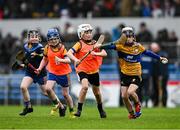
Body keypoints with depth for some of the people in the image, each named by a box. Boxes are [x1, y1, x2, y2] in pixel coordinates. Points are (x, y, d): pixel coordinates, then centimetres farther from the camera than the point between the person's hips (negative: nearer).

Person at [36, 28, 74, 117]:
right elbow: (45, 59, 15)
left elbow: (68, 60, -24)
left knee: (65, 94, 4)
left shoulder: (62, 48, -13)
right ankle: (60, 106, -3)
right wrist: (40, 68, 2)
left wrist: (60, 60, -42)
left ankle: (72, 111, 27)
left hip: (63, 73, -3)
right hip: (52, 72, 3)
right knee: (48, 88, -21)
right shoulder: (47, 48, -2)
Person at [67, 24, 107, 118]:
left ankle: (101, 109, 42)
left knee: (96, 92, 15)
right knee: (85, 86, -30)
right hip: (82, 70, -4)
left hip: (94, 71, 4)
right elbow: (69, 53, -19)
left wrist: (96, 53, -24)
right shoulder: (80, 44, -7)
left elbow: (104, 53, -5)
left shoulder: (95, 44, 4)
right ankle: (79, 109, -20)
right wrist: (75, 59, -38)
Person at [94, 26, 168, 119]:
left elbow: (147, 53, 15)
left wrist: (160, 58, 23)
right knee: (124, 96, 0)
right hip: (125, 74, 1)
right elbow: (111, 46, -23)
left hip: (136, 75, -1)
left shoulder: (138, 46, 0)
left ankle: (137, 104, 10)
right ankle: (131, 113, 23)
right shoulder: (120, 46, -7)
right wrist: (101, 46, -40)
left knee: (130, 92, -22)